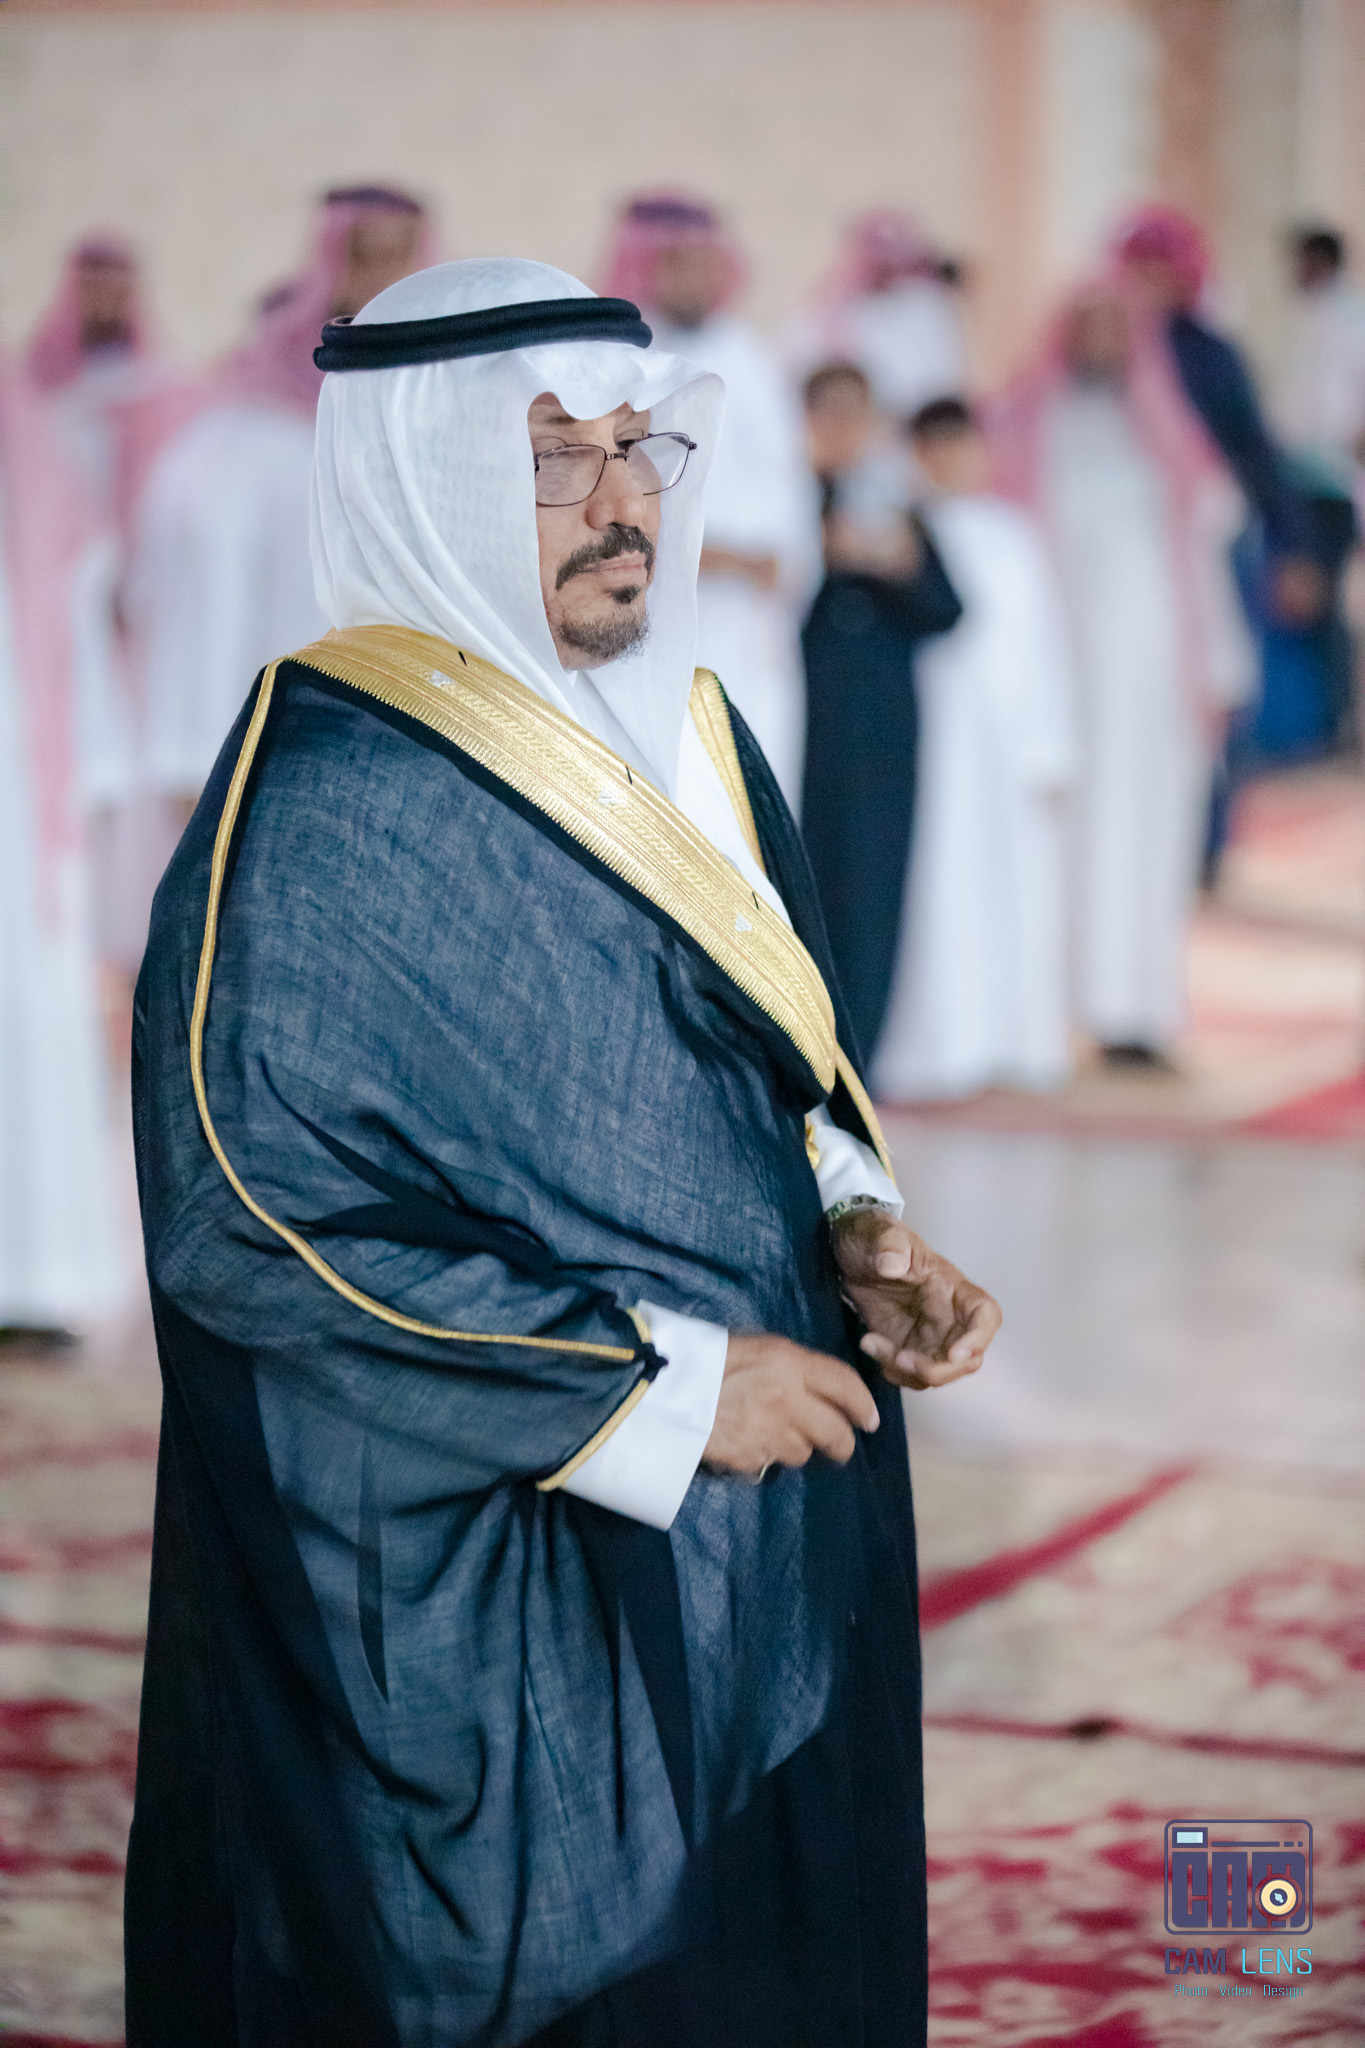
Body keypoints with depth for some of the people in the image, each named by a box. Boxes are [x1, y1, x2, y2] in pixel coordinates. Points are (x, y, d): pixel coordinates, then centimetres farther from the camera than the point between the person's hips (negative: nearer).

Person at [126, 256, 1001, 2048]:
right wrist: (657, 1386, -19)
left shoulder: (690, 731, 9)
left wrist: (856, 1226, -2)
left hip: (766, 1558, 8)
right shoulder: (326, 800, -17)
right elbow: (250, 1227, -21)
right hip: (479, 1622, -8)